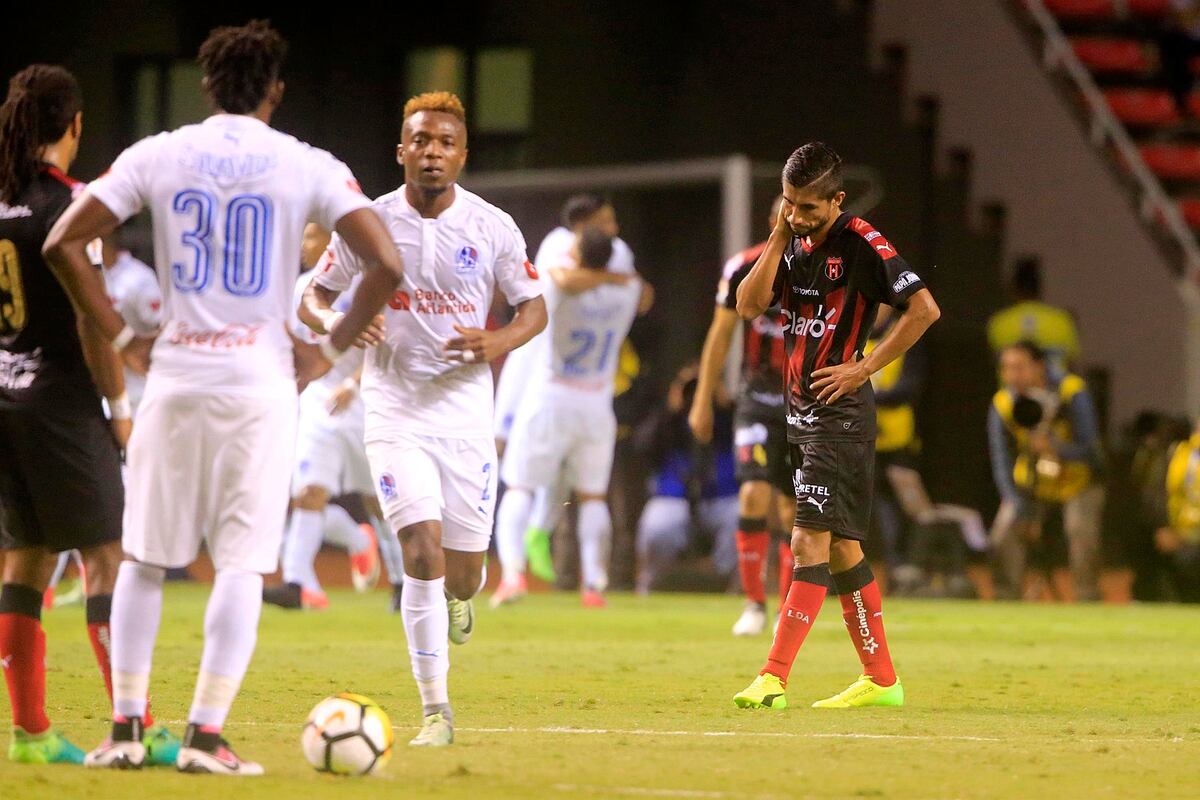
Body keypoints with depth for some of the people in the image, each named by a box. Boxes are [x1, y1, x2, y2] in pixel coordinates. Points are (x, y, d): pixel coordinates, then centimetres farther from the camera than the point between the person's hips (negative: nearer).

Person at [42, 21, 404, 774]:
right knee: (243, 564, 1)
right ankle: (206, 734, -5)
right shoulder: (309, 168, 0)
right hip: (260, 382, -2)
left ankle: (126, 727, 9)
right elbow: (387, 265, -9)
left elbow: (64, 242, 0)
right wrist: (333, 346, 3)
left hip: (174, 377, 2)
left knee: (144, 558, 12)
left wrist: (123, 338, 5)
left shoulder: (157, 156, 5)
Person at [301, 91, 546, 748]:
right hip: (395, 411, -1)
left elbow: (534, 308, 8)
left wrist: (499, 342, -14)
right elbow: (313, 297, 8)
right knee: (422, 551, -16)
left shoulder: (492, 227, -1)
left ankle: (461, 595, 43)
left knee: (462, 570, 2)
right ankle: (435, 709, -9)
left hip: (466, 412, 1)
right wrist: (335, 323, -15)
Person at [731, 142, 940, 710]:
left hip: (840, 409, -9)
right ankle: (880, 679, 19)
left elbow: (924, 308, -17)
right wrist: (779, 238, -7)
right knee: (840, 546, 12)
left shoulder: (861, 243, -13)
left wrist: (863, 368, -16)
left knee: (811, 540, -14)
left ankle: (773, 679, -20)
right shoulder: (792, 244, 9)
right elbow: (749, 306, 0)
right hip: (801, 408, 9)